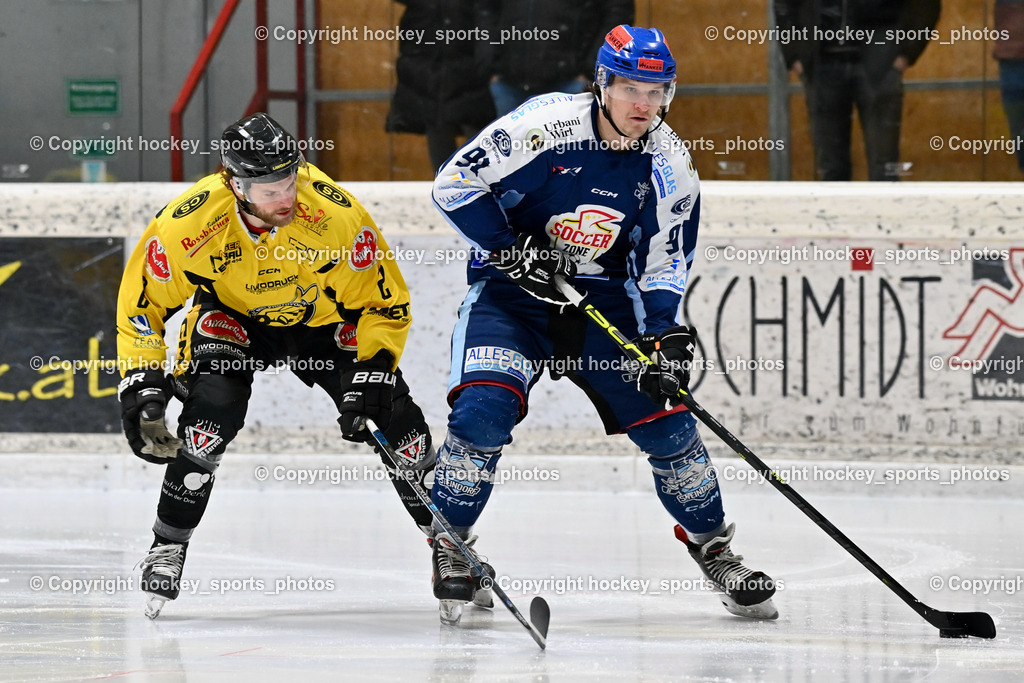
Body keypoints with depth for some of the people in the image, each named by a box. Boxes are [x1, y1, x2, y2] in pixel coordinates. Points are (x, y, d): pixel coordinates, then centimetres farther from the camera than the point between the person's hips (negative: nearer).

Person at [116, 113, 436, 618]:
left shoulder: (335, 213, -33)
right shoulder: (188, 223, -31)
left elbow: (385, 303, -19)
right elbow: (141, 302, -13)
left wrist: (369, 377, -26)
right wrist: (141, 384, -19)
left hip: (326, 317, 1)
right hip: (232, 315, -1)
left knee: (393, 415, -11)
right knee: (212, 406, -26)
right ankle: (168, 548, -9)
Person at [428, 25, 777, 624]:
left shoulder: (670, 165, -6)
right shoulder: (545, 125, -20)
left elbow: (666, 264, 0)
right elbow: (455, 182, -15)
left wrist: (668, 338, -15)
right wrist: (511, 250, -23)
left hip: (605, 296, 4)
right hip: (513, 288, -3)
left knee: (666, 422, -1)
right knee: (483, 410, -24)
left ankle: (714, 548, 20)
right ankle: (452, 546, -5)